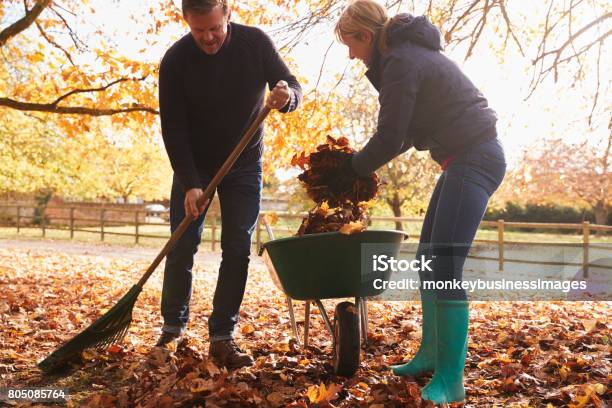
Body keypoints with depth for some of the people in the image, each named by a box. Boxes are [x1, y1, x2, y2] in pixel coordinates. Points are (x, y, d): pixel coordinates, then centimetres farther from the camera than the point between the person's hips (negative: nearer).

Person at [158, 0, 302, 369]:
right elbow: (173, 128, -17)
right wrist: (190, 184, -26)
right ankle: (173, 327, 17)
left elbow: (294, 88, -9)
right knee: (182, 247, -1)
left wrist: (287, 97, -35)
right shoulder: (175, 61, -17)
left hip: (244, 165, 1)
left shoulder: (255, 42, -14)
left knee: (238, 250, -6)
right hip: (193, 166, 0)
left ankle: (222, 337, 1)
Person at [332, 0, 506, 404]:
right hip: (464, 158, 11)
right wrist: (361, 163, 15)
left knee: (445, 266, -14)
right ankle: (432, 353, 23)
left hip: (474, 160, -11)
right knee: (428, 259, 13)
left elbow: (390, 138, -15)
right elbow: (406, 133, 20)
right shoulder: (410, 52, 17)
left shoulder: (400, 62, -15)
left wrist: (351, 171, 0)